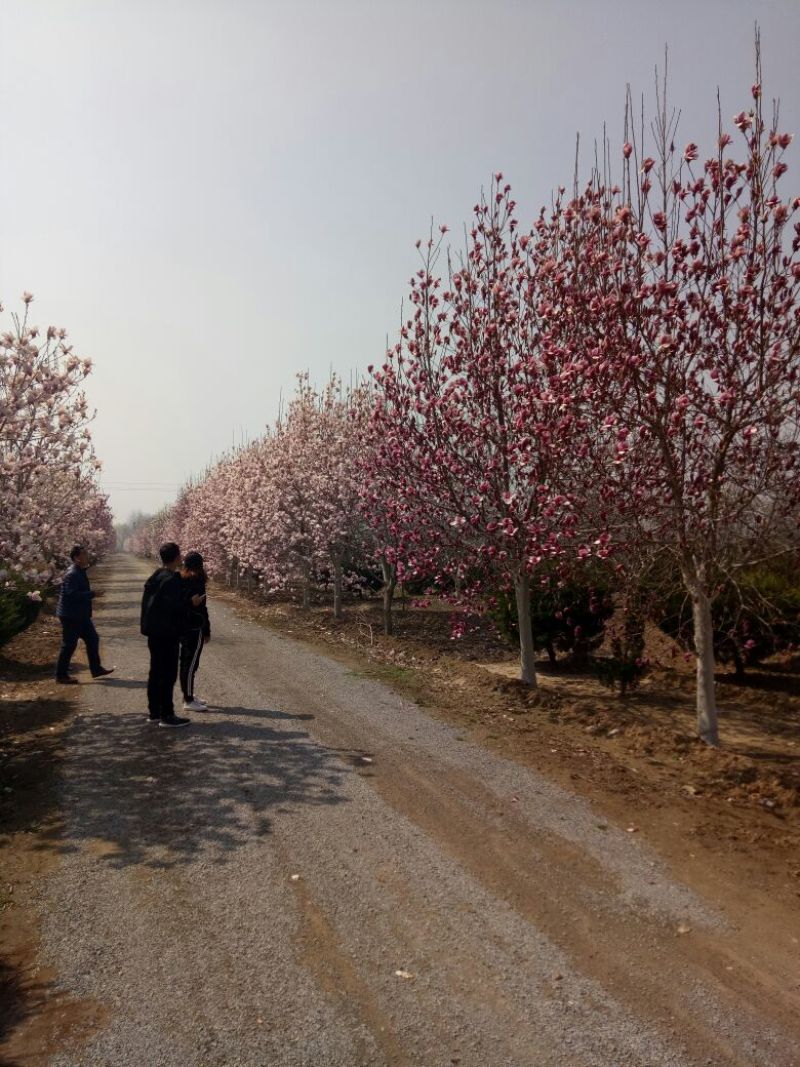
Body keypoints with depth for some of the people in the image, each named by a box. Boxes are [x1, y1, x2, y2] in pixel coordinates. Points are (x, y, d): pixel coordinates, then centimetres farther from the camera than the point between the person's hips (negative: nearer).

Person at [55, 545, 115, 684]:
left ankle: (96, 669, 23)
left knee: (92, 639, 14)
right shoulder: (72, 574, -21)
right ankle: (61, 675, 10)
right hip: (71, 615, -10)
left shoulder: (80, 571, 11)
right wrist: (92, 594, -26)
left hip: (80, 615, 10)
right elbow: (72, 594, -29)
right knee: (69, 645, -1)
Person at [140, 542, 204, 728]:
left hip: (154, 632, 10)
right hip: (167, 634, -10)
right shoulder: (172, 580, -18)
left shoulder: (154, 578, 11)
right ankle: (167, 715, 2)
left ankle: (154, 712, 23)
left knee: (156, 672, 15)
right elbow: (173, 607, -24)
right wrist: (191, 602, -10)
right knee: (168, 675, -3)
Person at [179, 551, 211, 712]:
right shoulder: (196, 581, -16)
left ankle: (188, 696, 28)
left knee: (186, 662, 17)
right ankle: (188, 701, 0)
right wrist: (207, 631, -11)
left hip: (181, 626, 9)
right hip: (194, 628, -9)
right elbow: (201, 608, -17)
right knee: (191, 663, -4)